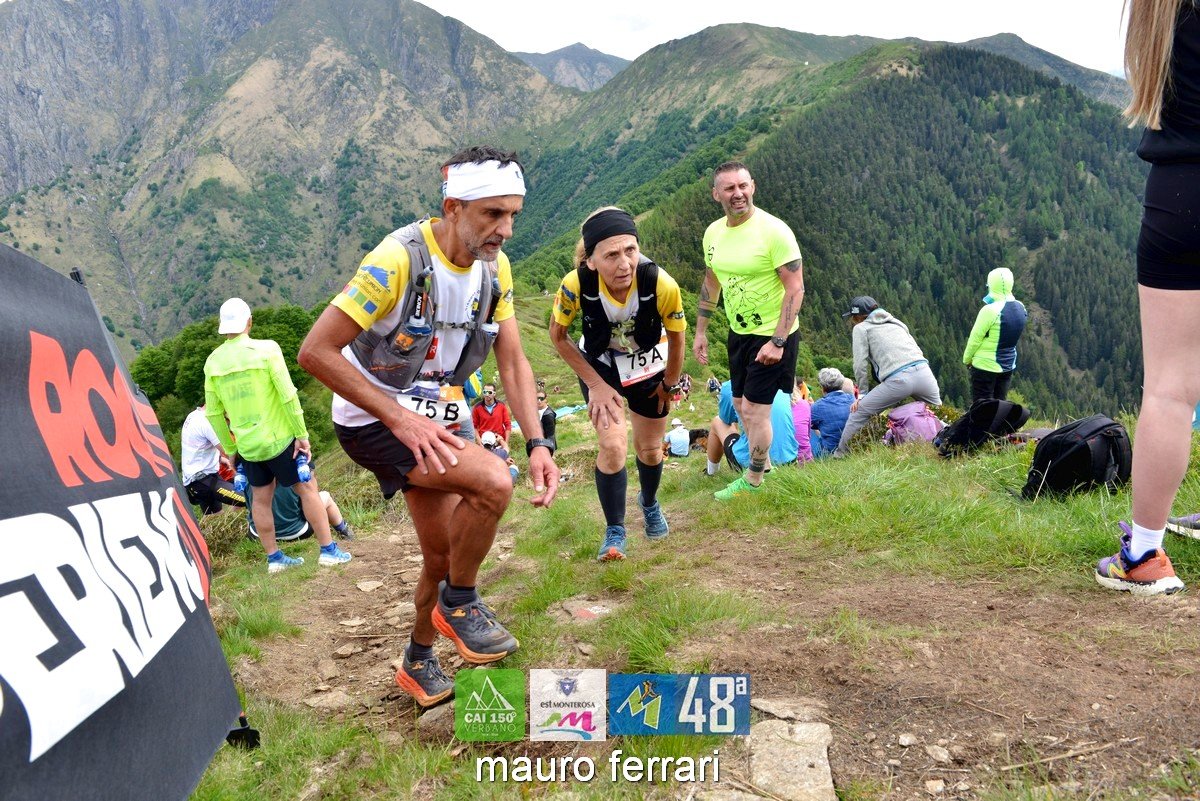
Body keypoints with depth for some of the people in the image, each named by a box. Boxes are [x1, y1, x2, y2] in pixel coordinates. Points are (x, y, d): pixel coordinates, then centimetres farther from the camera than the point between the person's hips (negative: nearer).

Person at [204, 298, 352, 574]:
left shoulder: (213, 362, 1)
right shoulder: (266, 349, -12)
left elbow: (213, 413, 6)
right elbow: (288, 396, -16)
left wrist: (230, 448, 16)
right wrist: (302, 434, -9)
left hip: (247, 444, 4)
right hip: (278, 438, -4)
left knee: (262, 499, 15)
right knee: (307, 489, 7)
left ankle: (274, 558, 23)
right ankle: (328, 550, 10)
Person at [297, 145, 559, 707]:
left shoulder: (494, 268, -6)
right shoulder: (400, 259, -27)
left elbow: (513, 361, -2)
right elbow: (316, 351, -27)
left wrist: (537, 442, -15)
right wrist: (399, 417, -30)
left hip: (429, 421, 7)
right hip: (373, 423, -7)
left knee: (443, 557, 13)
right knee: (492, 482, -28)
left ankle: (419, 662, 39)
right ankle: (458, 605, -2)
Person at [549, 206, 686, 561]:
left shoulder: (662, 285, -36)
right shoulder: (576, 284, -35)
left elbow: (676, 337, -15)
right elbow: (558, 335, -14)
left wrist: (669, 385, -1)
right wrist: (595, 384, -15)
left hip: (649, 366, 1)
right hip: (599, 365, -1)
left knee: (650, 449, 14)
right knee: (613, 446, -16)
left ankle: (649, 502, 47)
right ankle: (614, 532, 6)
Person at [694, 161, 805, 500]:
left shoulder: (774, 231, -20)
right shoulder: (713, 233, 1)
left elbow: (795, 288, -20)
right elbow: (710, 284, 15)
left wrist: (777, 341, -24)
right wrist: (700, 331, 15)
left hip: (773, 335, -7)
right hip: (739, 333, 7)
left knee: (754, 408, -4)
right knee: (741, 405, 17)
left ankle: (753, 483, 15)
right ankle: (762, 462, 40)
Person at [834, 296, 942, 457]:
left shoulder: (861, 328, 14)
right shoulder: (896, 323, 31)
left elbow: (860, 364, 5)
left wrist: (862, 393, 13)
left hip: (899, 379, -5)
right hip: (923, 371, 6)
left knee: (859, 411, 3)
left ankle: (840, 453, 6)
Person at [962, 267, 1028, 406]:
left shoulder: (990, 310, -22)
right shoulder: (1020, 308, -1)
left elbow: (975, 338, -14)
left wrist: (967, 359, 0)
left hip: (985, 365, -7)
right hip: (1008, 365, 7)